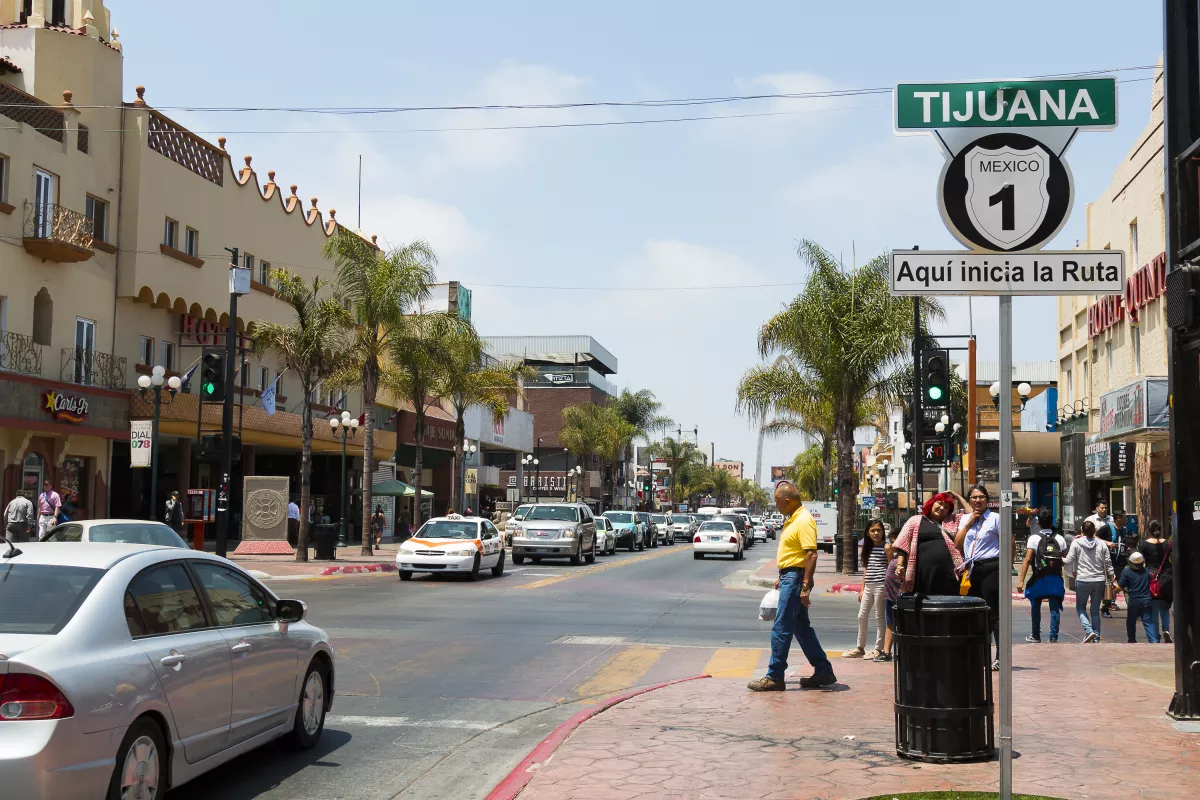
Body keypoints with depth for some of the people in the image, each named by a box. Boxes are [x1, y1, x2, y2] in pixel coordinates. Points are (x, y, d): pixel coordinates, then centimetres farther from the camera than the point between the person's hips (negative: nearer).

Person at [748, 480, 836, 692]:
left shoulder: (804, 521, -17)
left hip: (795, 578, -11)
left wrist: (805, 587, -25)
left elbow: (811, 555, -23)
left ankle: (774, 677, -2)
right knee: (802, 627, 15)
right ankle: (823, 672, 21)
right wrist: (782, 577, 24)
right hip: (789, 576, 11)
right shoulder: (793, 519, 15)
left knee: (781, 629, -7)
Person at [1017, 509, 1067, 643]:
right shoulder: (1060, 539, 6)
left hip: (1039, 578, -2)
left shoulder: (1034, 538, -5)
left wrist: (1021, 580, -12)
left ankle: (1035, 635, 22)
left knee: (1035, 606, 14)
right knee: (1054, 608, 4)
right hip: (1056, 578, 2)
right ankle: (1053, 637, -1)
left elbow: (1028, 559, -11)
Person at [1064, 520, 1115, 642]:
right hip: (1099, 581, 3)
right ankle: (1096, 638, 11)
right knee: (1095, 610, 11)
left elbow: (1069, 561, -6)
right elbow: (1108, 563, 4)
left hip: (1082, 580, -3)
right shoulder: (1101, 544, 3)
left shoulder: (1076, 543, -5)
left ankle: (1089, 631, -9)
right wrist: (1111, 579, 13)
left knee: (1080, 607, 12)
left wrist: (1061, 560, 14)